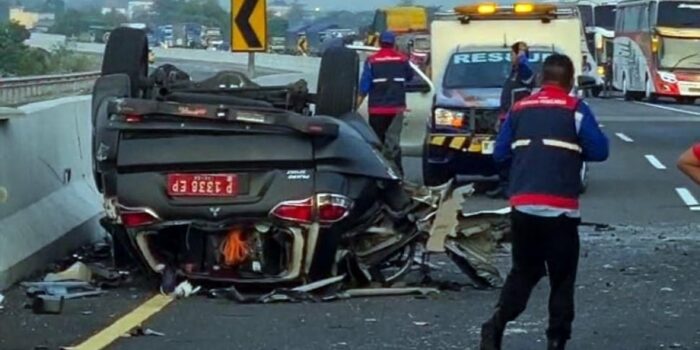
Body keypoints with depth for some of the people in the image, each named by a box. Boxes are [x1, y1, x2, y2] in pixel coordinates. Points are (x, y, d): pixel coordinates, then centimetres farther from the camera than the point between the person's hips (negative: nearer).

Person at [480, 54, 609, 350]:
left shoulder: (520, 109, 10)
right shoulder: (575, 110, -2)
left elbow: (499, 153, 12)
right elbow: (599, 151, -4)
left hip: (522, 205, 4)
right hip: (560, 207, -4)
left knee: (523, 271, 15)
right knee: (562, 278, 7)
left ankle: (496, 324, -3)